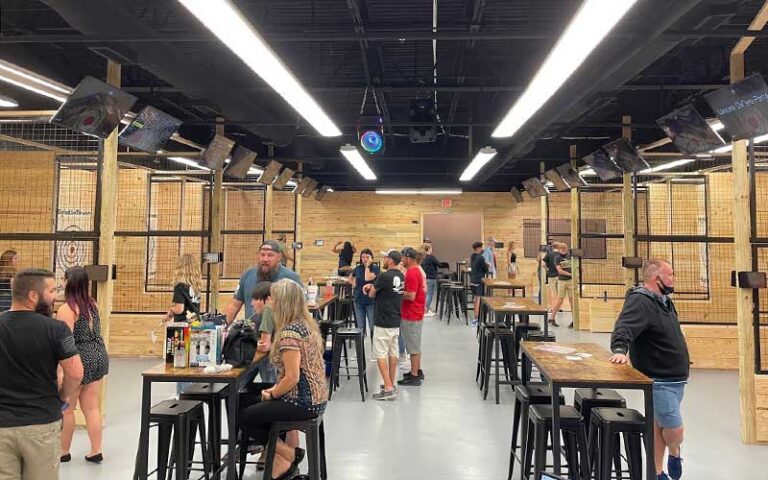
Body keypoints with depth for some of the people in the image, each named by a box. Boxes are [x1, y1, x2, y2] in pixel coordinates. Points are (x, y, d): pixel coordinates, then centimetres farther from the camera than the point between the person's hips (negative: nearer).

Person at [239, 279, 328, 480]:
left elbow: (292, 378, -23)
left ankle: (290, 455, 8)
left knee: (245, 417, 1)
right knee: (257, 406, 23)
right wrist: (275, 389, 10)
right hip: (314, 397, 10)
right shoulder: (307, 324, 9)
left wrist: (271, 395, -6)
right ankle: (280, 462, 19)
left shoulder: (290, 332, -21)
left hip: (303, 401, -10)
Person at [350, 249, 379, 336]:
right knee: (360, 328, 12)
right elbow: (351, 278, 25)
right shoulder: (358, 268, 6)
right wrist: (354, 285, 9)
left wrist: (367, 265, -17)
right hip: (359, 302, 4)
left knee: (373, 327, 0)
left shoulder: (375, 268, -8)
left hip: (371, 302, -4)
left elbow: (368, 278, -26)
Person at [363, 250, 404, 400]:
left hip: (383, 322, -8)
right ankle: (392, 385, 21)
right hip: (396, 321, 8)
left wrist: (371, 288, 15)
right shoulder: (401, 276, 8)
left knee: (380, 354, -3)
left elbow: (371, 294, -6)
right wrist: (372, 286, -2)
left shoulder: (384, 276, -18)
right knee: (393, 353, 14)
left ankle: (388, 389, -5)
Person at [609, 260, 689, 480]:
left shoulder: (664, 301, 10)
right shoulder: (640, 301, -20)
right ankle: (675, 453, 30)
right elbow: (624, 328, -34)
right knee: (674, 430, -3)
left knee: (659, 425, 19)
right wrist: (620, 349, -51)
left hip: (675, 377, 9)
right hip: (659, 380, -9)